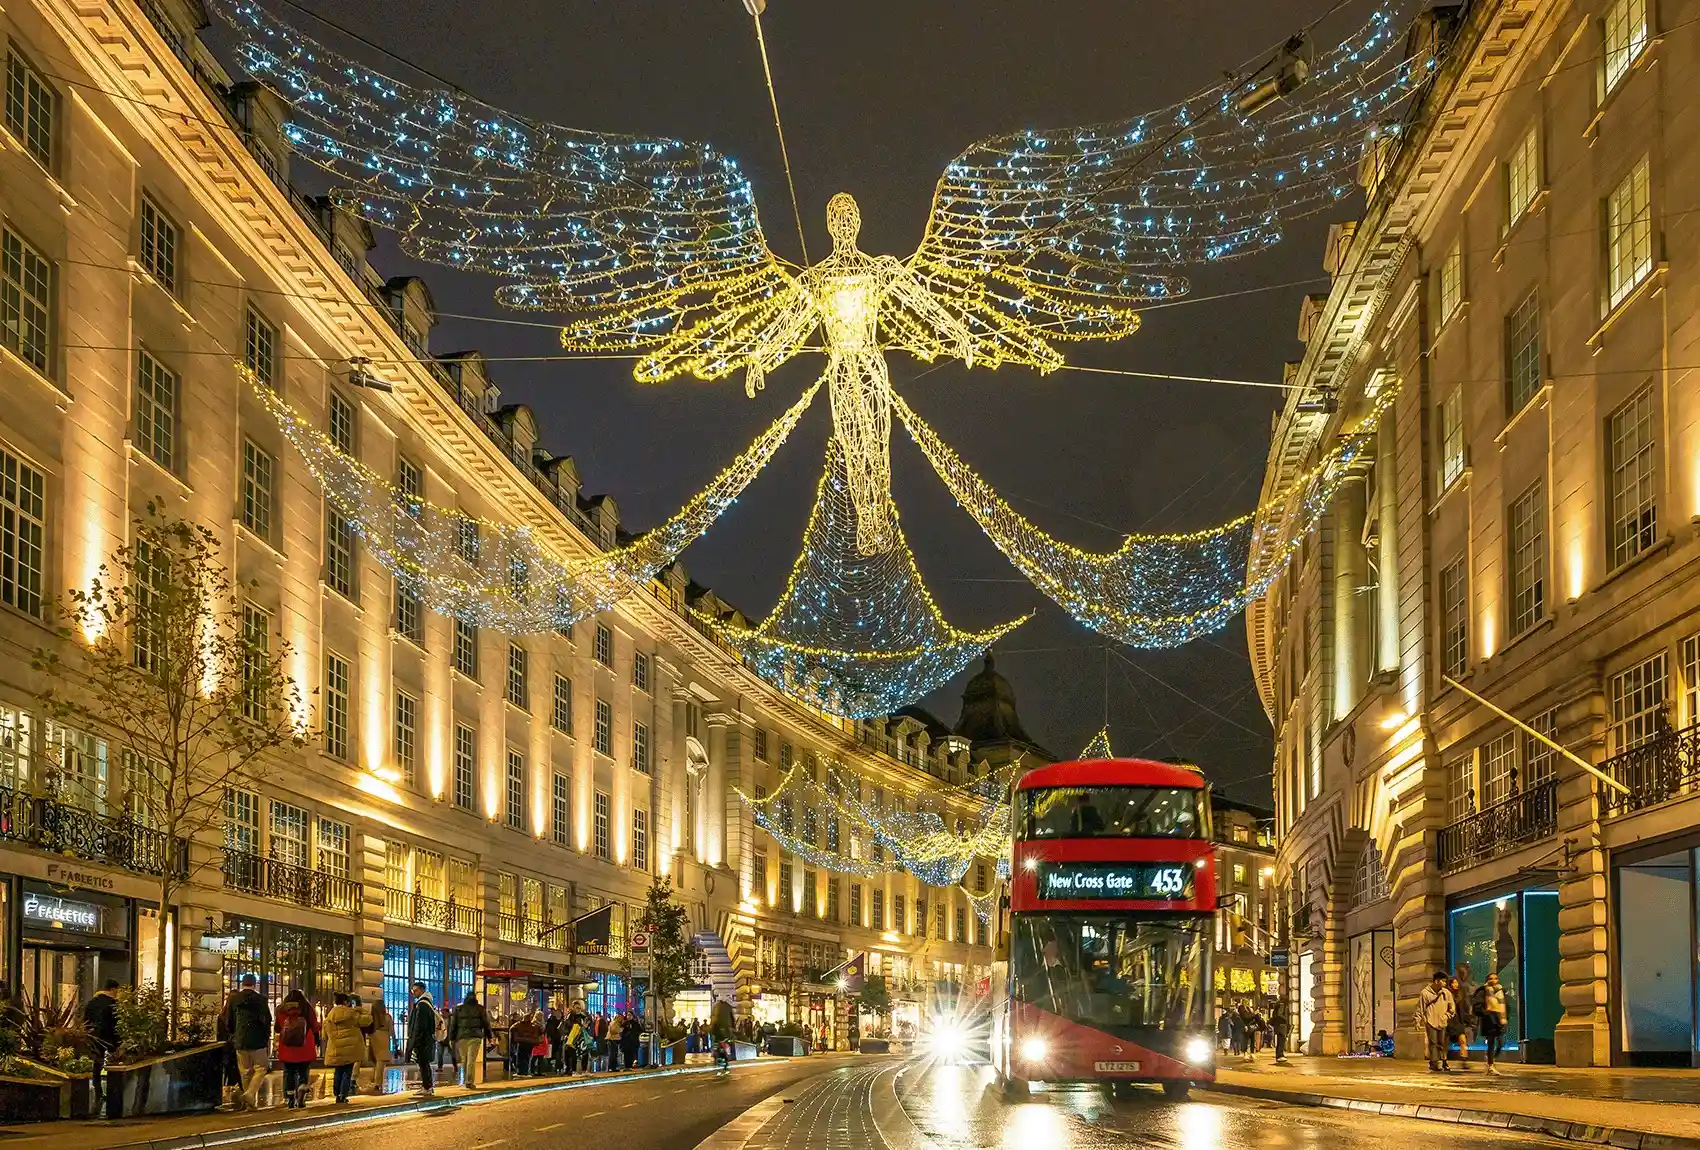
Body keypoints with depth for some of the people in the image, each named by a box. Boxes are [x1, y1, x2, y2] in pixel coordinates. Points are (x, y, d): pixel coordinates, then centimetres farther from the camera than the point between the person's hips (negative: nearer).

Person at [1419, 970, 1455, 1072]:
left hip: (1442, 1022, 3)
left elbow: (1452, 1007, 15)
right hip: (1430, 1021, -3)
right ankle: (1434, 1062, -5)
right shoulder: (1425, 993, -4)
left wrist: (1447, 1016, 3)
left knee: (1442, 1043, 6)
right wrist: (1418, 1021, -2)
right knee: (1433, 1043, -7)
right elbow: (1420, 1008, 0)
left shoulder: (1446, 993, 5)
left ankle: (1442, 1061, 15)